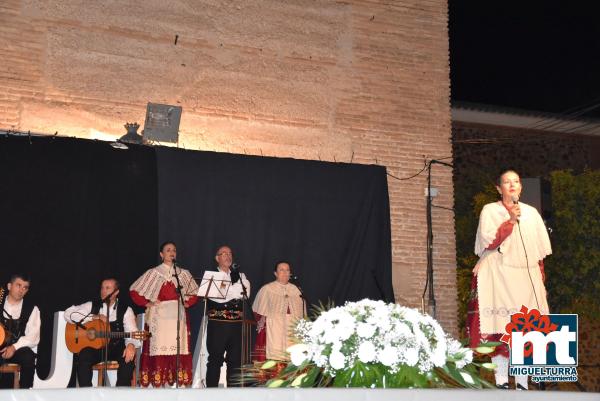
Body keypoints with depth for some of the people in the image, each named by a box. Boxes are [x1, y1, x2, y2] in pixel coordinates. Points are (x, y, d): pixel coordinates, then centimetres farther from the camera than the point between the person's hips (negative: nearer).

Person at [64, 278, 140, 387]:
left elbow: (131, 332, -12)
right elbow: (68, 313, -3)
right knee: (84, 356, -32)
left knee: (128, 357, -32)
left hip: (116, 349, -1)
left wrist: (131, 345, -36)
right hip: (94, 347, 1)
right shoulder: (93, 306, 6)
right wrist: (92, 317, -13)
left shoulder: (126, 310, 1)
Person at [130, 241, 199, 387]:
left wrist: (187, 303, 4)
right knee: (159, 347, -8)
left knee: (178, 348, -3)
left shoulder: (183, 273, 14)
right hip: (159, 316, -2)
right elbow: (134, 290, 7)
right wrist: (146, 303, -1)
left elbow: (195, 292, 19)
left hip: (178, 314, 2)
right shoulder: (153, 273, 7)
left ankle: (179, 380, 0)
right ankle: (158, 381, -6)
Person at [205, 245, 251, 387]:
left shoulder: (240, 276, 17)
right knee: (215, 359, -1)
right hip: (217, 323, -4)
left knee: (235, 359, 5)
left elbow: (245, 294, 4)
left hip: (236, 324, 4)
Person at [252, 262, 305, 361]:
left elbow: (301, 313, 16)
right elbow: (259, 312, 4)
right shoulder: (267, 289, 4)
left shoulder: (295, 290, 15)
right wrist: (262, 325, -6)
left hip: (293, 330, 3)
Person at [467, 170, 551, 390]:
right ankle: (501, 381, -5)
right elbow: (489, 241, -11)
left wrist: (541, 281, 10)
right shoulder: (490, 210, 4)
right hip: (498, 277, -4)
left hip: (527, 277, 4)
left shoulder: (531, 213, 15)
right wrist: (511, 220, -14)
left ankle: (522, 382, 5)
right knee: (500, 328, -9)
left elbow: (540, 251, 15)